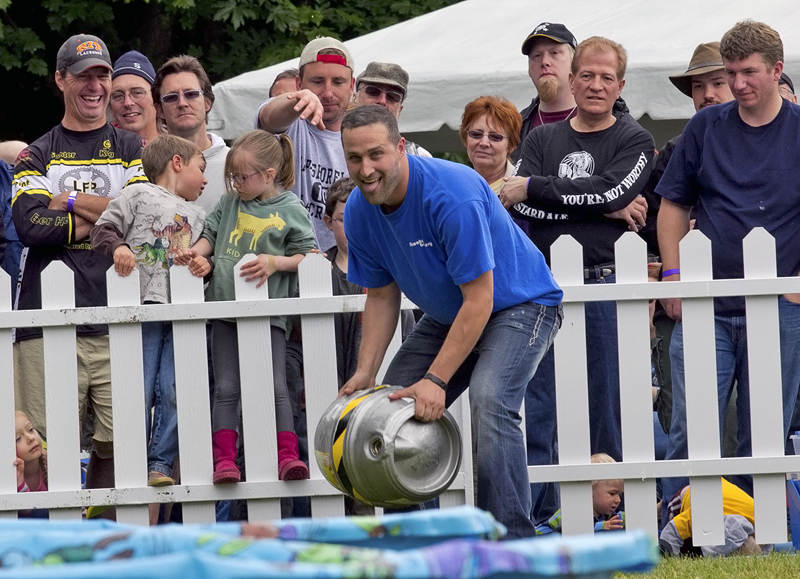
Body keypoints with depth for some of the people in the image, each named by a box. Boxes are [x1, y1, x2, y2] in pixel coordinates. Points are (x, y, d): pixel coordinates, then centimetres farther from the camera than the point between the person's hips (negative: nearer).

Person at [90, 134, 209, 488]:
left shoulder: (197, 214, 26)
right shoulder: (139, 195, 9)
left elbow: (203, 254, 28)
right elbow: (102, 229, 2)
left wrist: (206, 265, 7)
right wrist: (118, 246, -17)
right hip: (143, 305, -5)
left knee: (173, 392, -5)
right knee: (140, 391, -7)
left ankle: (160, 464, -1)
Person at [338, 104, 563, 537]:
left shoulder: (453, 196, -32)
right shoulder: (360, 211, -8)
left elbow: (479, 300, -29)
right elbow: (382, 296, 3)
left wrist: (436, 380, -31)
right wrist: (366, 372, -11)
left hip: (518, 304, -8)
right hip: (447, 317, 8)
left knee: (489, 400, -30)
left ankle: (512, 543, -29)